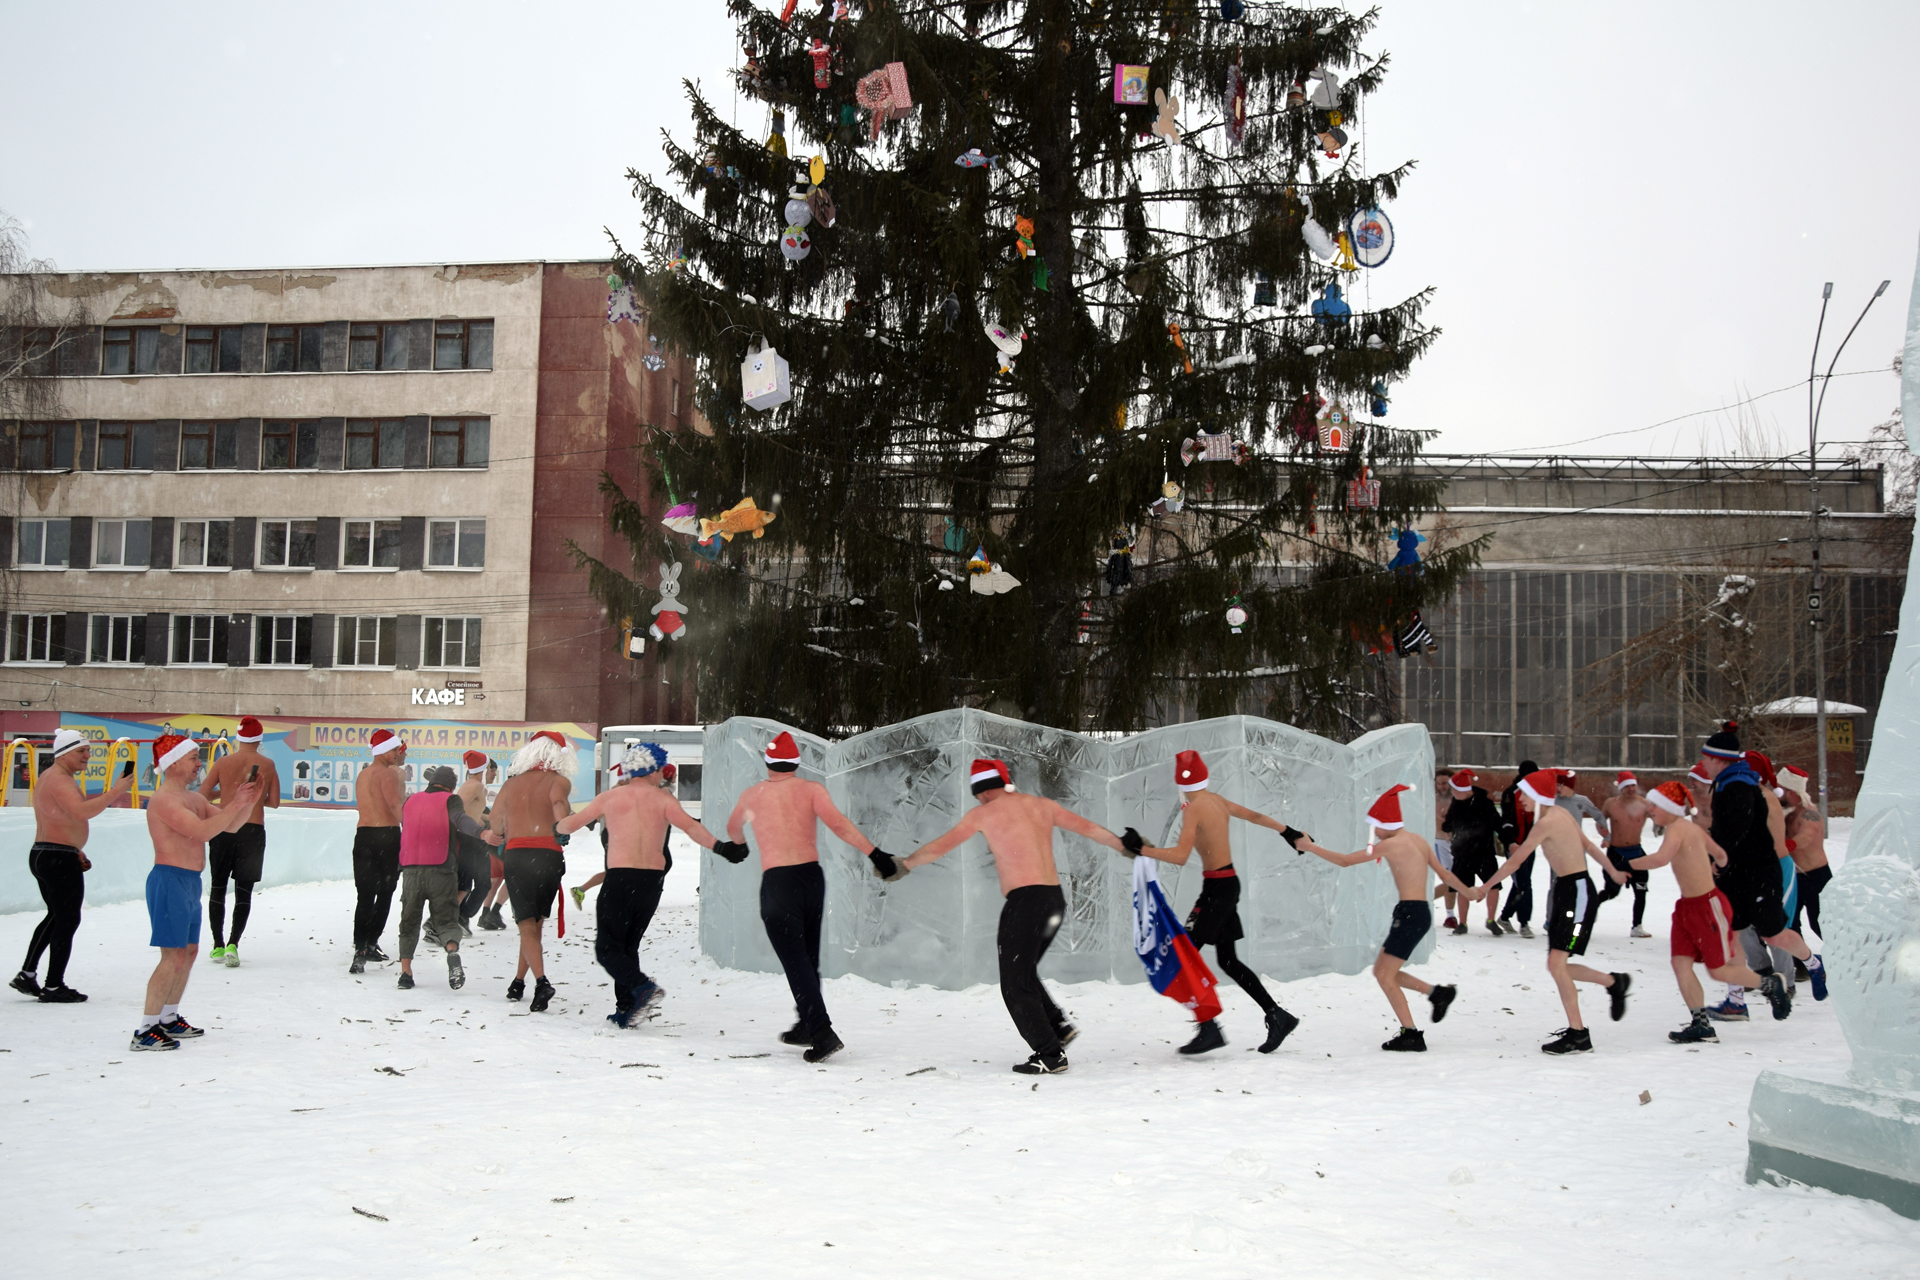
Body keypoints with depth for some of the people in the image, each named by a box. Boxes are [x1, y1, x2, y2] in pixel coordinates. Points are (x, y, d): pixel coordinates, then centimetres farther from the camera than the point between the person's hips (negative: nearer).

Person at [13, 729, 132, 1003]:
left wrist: (76, 851, 20)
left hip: (41, 855, 11)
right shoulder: (61, 781, -17)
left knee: (56, 916, 23)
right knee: (68, 921, -2)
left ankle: (27, 974, 24)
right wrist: (115, 792, -34)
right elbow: (82, 811, -35)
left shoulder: (48, 777, 17)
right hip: (60, 859, -11)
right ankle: (53, 987, 2)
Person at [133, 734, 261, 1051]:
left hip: (190, 882, 10)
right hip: (170, 880, -10)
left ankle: (169, 1019, 28)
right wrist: (236, 803, -21)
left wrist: (250, 801, 3)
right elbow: (202, 831, -27)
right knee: (174, 956, -12)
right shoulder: (164, 800, -15)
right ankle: (145, 1032, -10)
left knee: (189, 952, 17)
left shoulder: (195, 798, 15)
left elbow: (231, 826, 18)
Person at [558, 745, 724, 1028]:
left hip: (619, 878, -3)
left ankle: (643, 988, -23)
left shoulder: (610, 797, 6)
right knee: (629, 945, 18)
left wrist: (556, 826, 38)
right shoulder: (663, 798, 4)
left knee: (607, 948, 1)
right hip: (653, 880, 3)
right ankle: (626, 1010, 12)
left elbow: (568, 824, 17)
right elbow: (690, 826, -14)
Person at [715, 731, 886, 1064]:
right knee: (808, 955, 18)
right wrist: (875, 853, -13)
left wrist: (736, 846, 54)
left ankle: (822, 1032, -17)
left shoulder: (752, 795, 10)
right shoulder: (811, 789, 5)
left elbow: (733, 828, 30)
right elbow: (837, 823, -12)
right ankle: (806, 1025, 27)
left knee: (795, 960, -5)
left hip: (777, 881, -2)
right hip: (812, 875, 3)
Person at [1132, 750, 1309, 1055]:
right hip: (1228, 883, 9)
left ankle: (1208, 1027, -11)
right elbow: (1254, 816, 25)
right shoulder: (1217, 801, 11)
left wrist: (1142, 849, -19)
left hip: (1217, 887, -9)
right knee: (1228, 960, 16)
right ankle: (1277, 1016, 17)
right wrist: (1288, 832, 38)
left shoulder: (1194, 809, -14)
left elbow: (1180, 857, -23)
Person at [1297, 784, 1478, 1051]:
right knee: (1381, 971, 15)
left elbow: (1345, 861, -9)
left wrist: (1311, 848, 1)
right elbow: (1444, 873, 18)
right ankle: (1438, 992, 16)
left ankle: (1411, 1035, -2)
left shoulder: (1390, 844, -12)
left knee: (1385, 976, -2)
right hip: (1419, 912, 9)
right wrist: (1467, 892, 34)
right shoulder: (1418, 839, 12)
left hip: (1410, 913, -9)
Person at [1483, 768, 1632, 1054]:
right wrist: (1613, 871, 35)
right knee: (1556, 966, 10)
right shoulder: (1562, 813, 11)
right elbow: (1587, 844, 22)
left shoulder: (1546, 822, -17)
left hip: (1577, 893, -10)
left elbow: (1515, 862, -15)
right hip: (1566, 891, 10)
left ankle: (1578, 1036, -10)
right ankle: (1615, 982, 27)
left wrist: (1485, 887, -7)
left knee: (1556, 963, -14)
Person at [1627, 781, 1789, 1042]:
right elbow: (1720, 855, 22)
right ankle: (1701, 1025, 2)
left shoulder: (1677, 828, -20)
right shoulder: (1690, 828, 9)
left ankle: (1771, 984, 28)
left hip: (1708, 905, -9)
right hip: (1687, 906, 9)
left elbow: (1661, 858, -40)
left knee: (1719, 970, 4)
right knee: (1681, 963, -1)